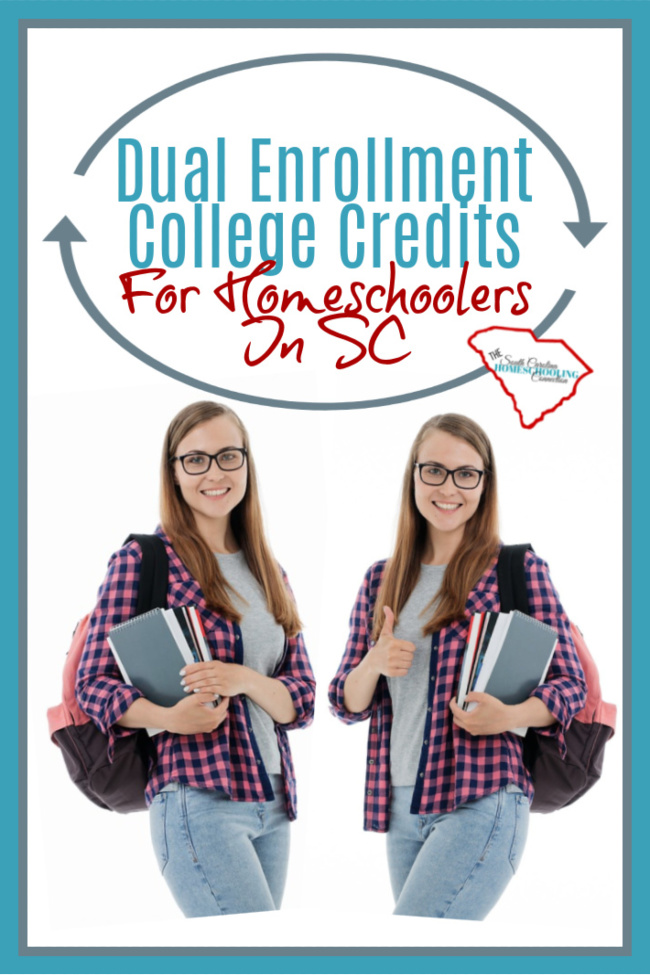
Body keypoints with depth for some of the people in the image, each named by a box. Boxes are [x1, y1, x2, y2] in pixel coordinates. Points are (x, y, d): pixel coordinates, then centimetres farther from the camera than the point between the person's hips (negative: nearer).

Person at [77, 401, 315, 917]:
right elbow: (94, 683, -4)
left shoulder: (268, 572, 15)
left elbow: (303, 701, 11)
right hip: (199, 799, -6)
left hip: (272, 802, 6)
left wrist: (245, 680, -11)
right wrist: (167, 718, -23)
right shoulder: (141, 560, -3)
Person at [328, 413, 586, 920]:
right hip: (401, 807, 5)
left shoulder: (519, 570, -2)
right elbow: (346, 703, 13)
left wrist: (508, 716, -21)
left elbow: (571, 685, -1)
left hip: (480, 803, -5)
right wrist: (373, 665, -9)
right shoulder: (381, 580, 12)